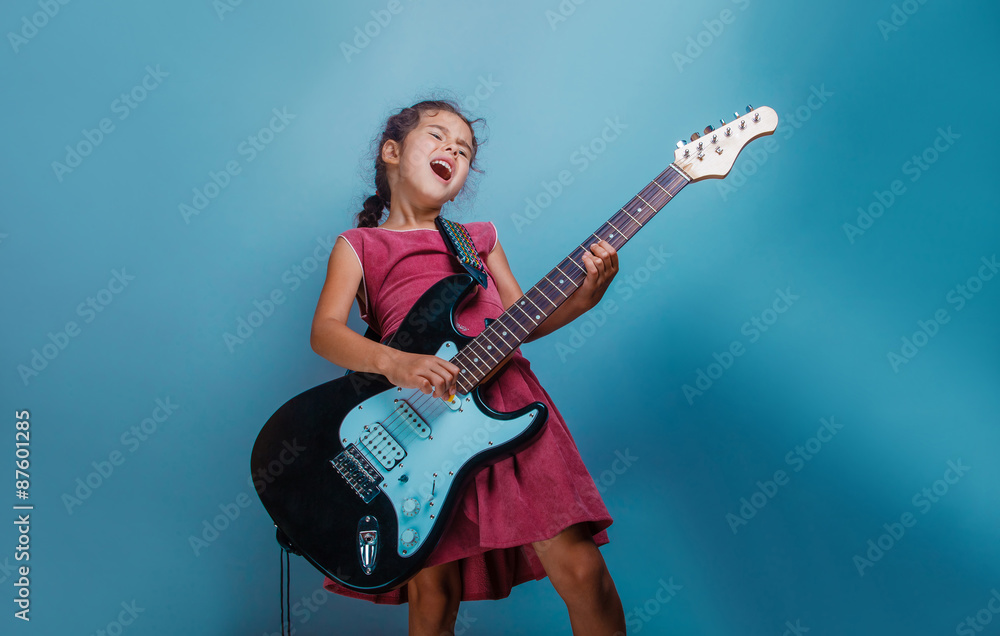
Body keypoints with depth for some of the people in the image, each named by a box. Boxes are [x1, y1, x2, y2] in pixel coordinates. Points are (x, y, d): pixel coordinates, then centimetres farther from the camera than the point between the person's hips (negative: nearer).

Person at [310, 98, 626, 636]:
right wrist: (393, 362, -20)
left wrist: (582, 297, 1)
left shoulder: (480, 238, 26)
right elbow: (325, 332, -1)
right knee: (432, 593, -3)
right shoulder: (359, 244, 15)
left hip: (506, 398, 2)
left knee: (580, 570, -7)